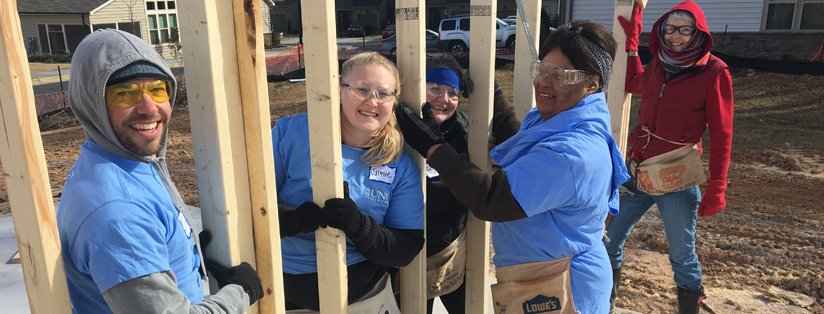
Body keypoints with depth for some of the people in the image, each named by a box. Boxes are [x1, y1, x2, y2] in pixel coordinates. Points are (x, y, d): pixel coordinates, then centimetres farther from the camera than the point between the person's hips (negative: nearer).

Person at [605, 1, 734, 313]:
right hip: (637, 170, 6)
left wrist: (717, 187, -13)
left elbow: (721, 133, -9)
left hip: (676, 178, -5)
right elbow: (634, 83, 27)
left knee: (682, 256, 6)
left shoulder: (714, 72, -9)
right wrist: (631, 39, 20)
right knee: (609, 238, 13)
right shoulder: (659, 63, 6)